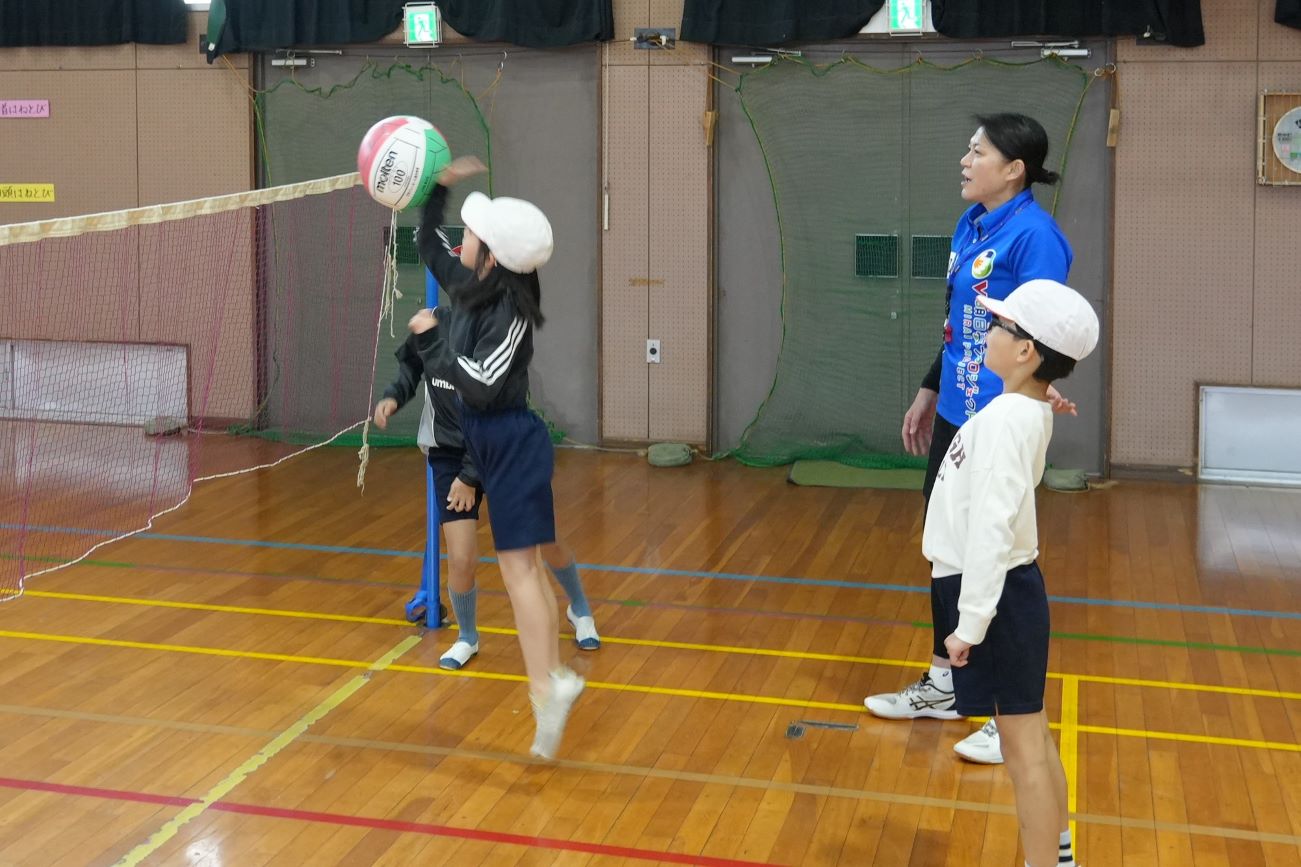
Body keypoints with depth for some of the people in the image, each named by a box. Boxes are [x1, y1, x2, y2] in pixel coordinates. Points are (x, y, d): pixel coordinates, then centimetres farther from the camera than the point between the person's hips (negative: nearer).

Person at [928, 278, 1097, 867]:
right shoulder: (1027, 410, 7)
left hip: (995, 593, -10)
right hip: (1008, 583, 10)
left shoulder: (1005, 419, -22)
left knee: (1023, 744, -1)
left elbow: (991, 526, -27)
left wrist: (970, 621, -26)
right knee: (1029, 737, 20)